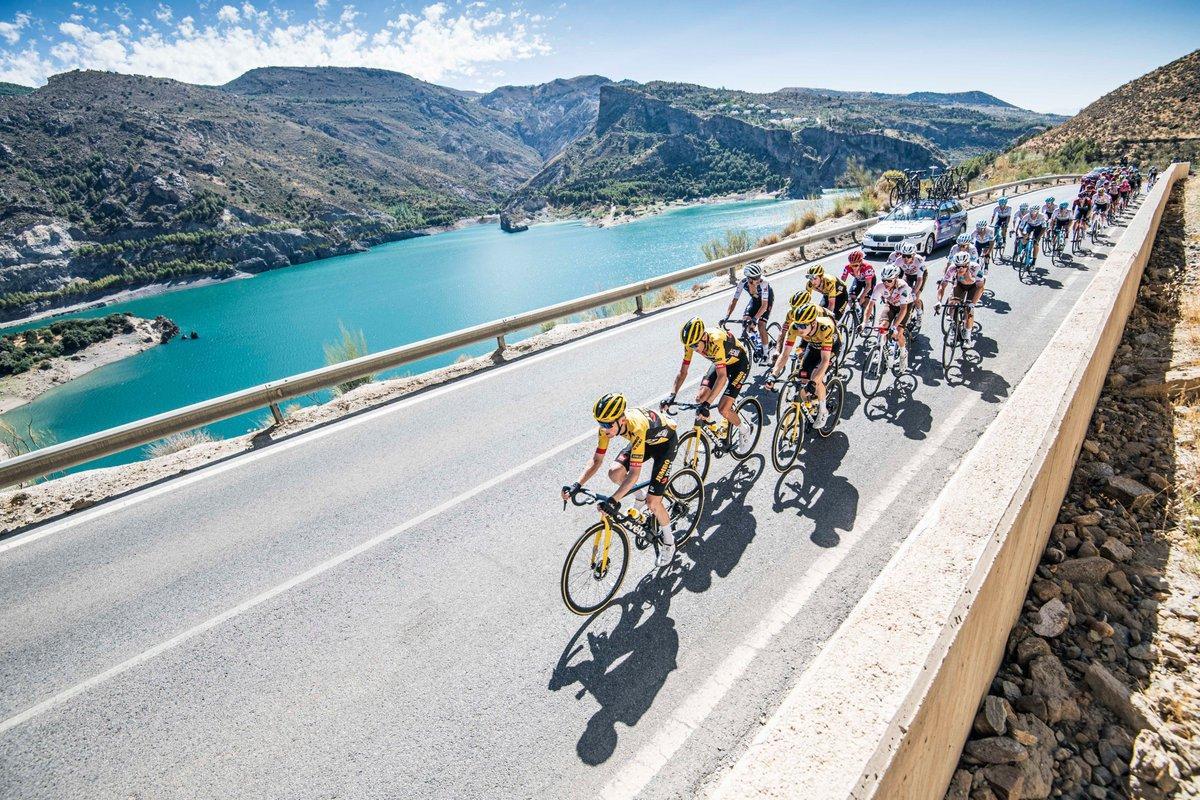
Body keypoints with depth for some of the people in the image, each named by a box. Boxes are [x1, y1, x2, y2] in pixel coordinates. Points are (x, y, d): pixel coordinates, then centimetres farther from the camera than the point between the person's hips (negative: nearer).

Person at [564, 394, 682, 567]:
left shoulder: (636, 428, -43)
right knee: (615, 473, -14)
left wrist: (613, 500, -46)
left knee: (652, 502, -12)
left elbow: (634, 472, -40)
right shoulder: (608, 426, -24)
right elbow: (596, 460, -16)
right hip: (646, 440, 6)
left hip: (665, 441, -6)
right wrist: (577, 485, -26)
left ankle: (668, 542, 14)